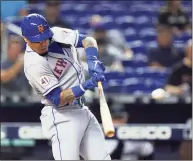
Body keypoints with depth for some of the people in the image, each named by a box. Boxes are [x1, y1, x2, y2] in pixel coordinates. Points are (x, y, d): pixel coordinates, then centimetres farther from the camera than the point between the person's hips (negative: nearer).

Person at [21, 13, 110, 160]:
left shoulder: (57, 34, -1)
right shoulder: (33, 65, -22)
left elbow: (88, 41, 4)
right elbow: (58, 99, -24)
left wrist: (92, 60, -17)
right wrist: (86, 85, -35)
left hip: (82, 111, 8)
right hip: (62, 118, -8)